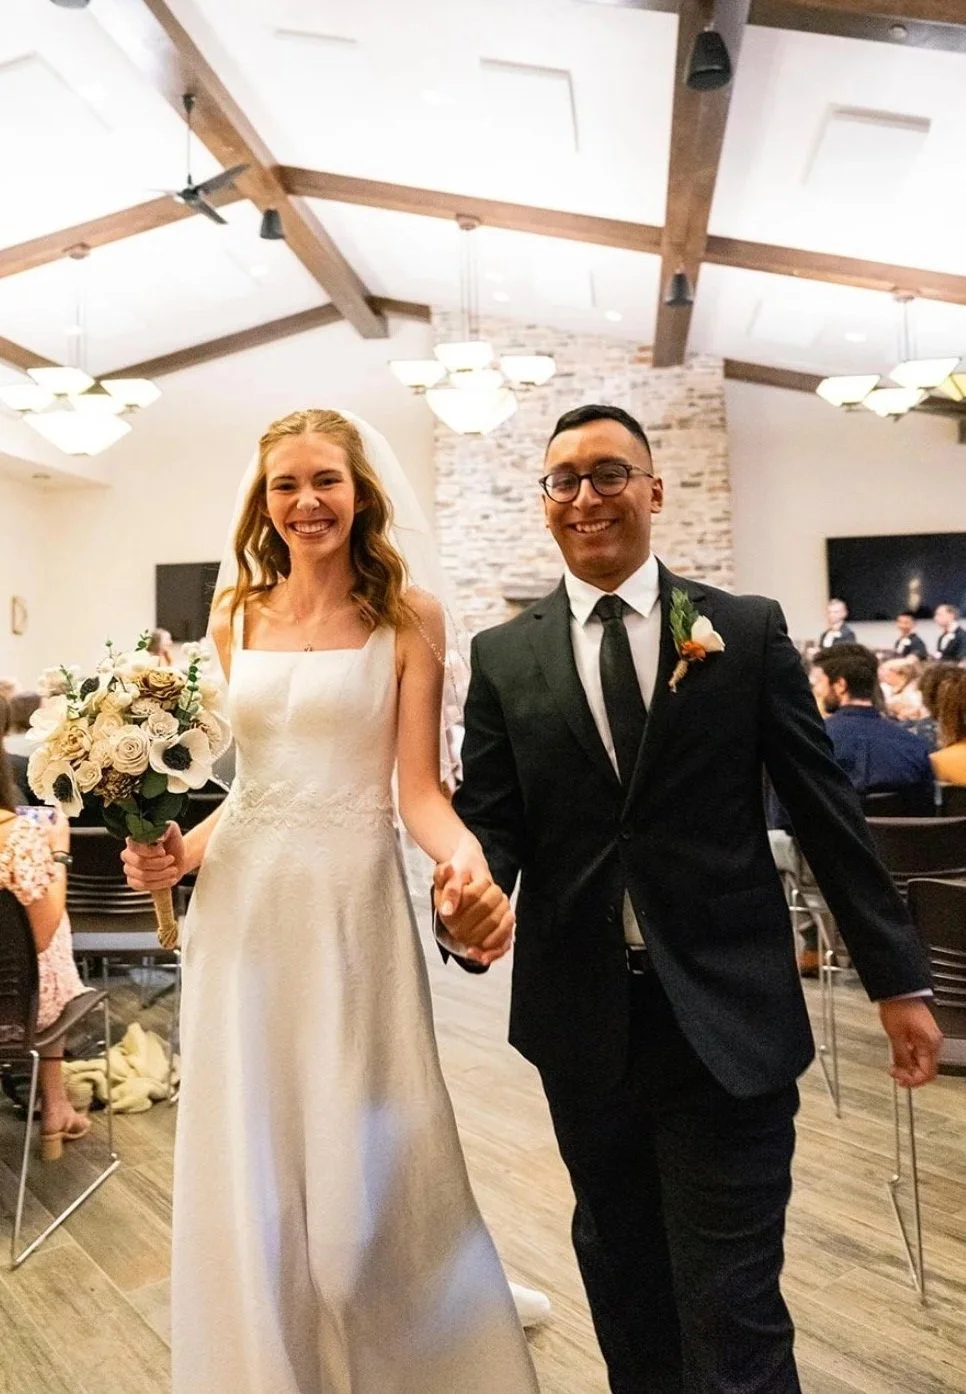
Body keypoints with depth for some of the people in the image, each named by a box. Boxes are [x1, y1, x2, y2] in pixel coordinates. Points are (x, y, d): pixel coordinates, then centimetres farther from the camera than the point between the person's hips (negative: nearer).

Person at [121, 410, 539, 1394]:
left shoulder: (407, 619, -1)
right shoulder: (237, 620, 10)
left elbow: (418, 788, -6)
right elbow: (254, 781, 14)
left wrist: (471, 861, -25)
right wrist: (181, 852, -1)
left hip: (353, 905, -3)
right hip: (241, 905, 4)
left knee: (365, 1171, 5)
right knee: (248, 1173, 10)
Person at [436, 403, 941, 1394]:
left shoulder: (748, 630, 0)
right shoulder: (503, 656, 3)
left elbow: (826, 808, 1)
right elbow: (489, 820, 0)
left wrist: (897, 976, 3)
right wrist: (466, 898, -21)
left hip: (727, 1016, -2)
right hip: (583, 1021, 3)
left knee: (733, 1313, 3)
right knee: (619, 1275, 22)